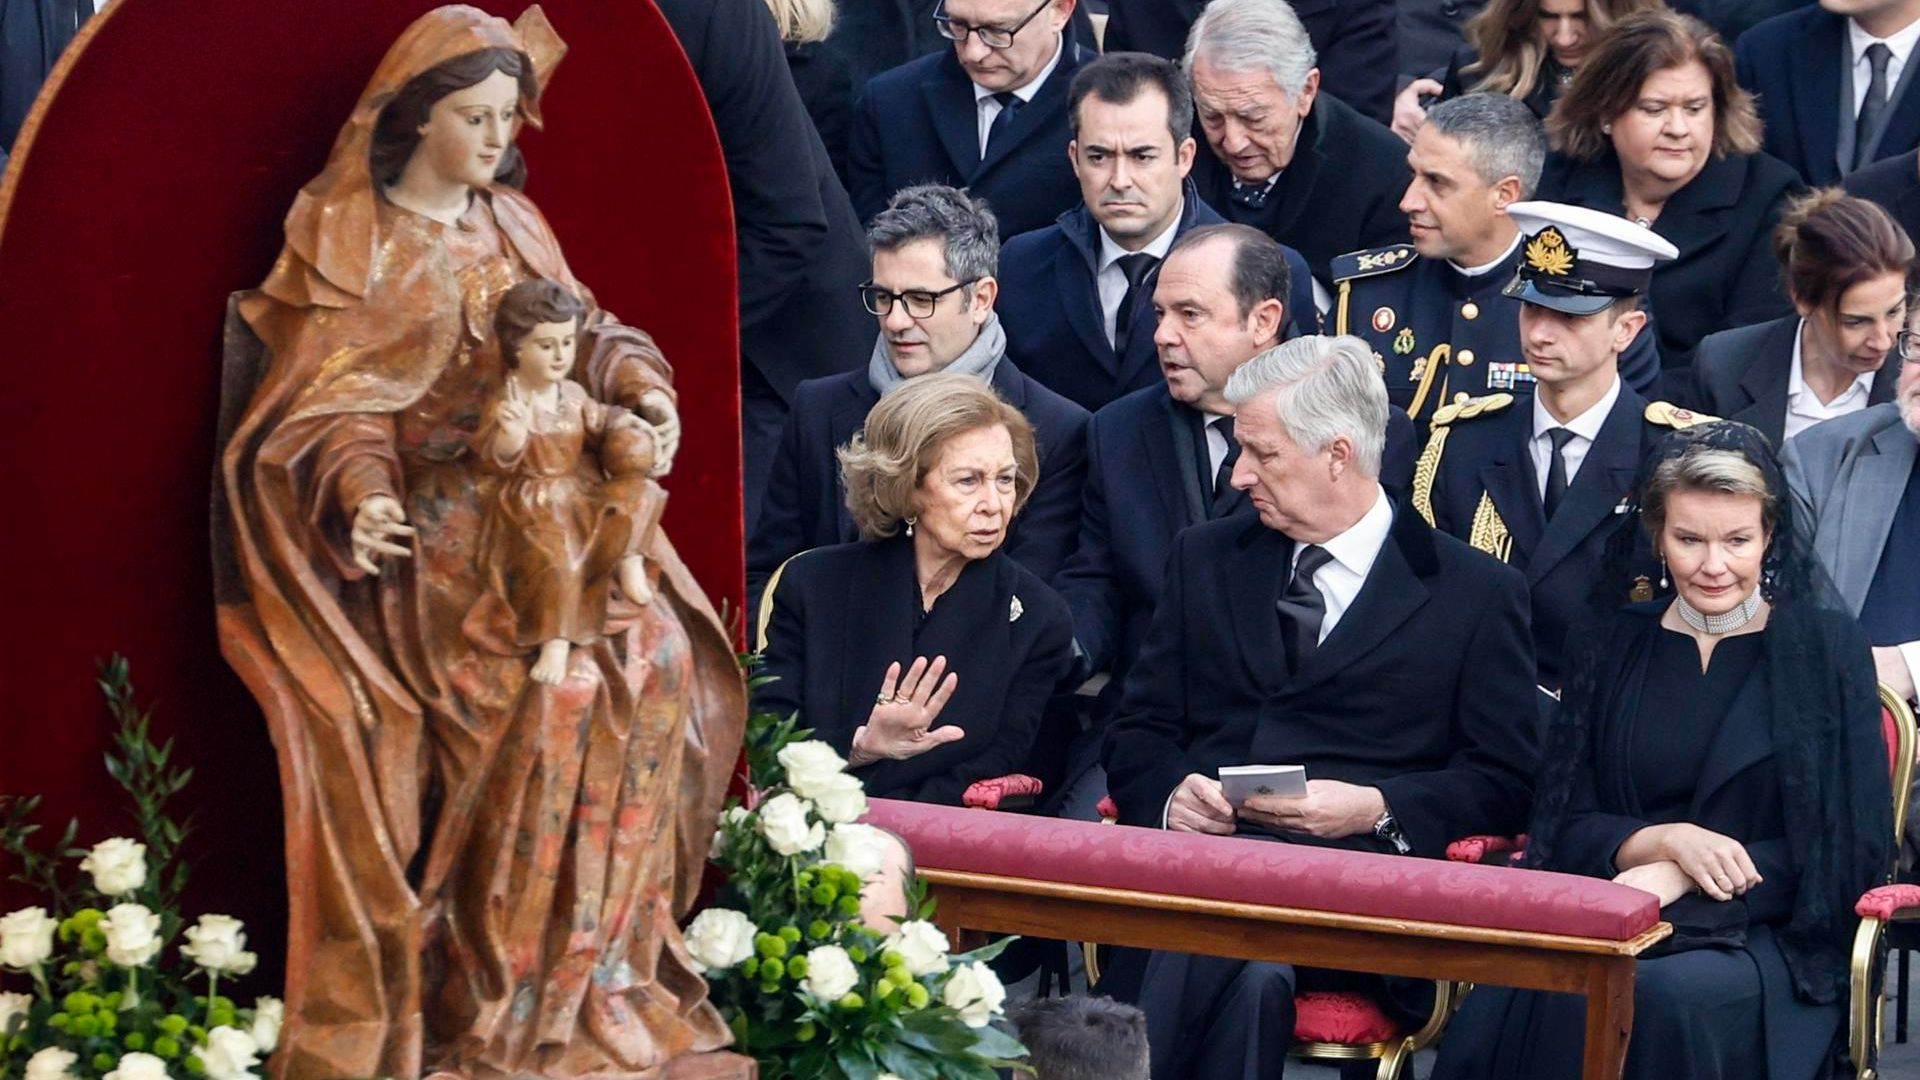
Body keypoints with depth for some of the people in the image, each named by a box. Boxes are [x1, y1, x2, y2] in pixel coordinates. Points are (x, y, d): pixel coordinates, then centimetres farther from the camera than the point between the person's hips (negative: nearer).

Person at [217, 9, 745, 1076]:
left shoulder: (514, 224, 15)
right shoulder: (352, 241, -2)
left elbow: (579, 336, 18)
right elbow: (333, 407, -7)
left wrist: (637, 381, -4)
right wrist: (362, 493, -26)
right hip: (428, 519, -6)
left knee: (661, 656, -18)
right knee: (552, 681, -28)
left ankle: (604, 954, -8)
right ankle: (510, 981, -16)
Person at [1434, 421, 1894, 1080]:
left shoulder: (1825, 644, 5)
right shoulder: (1617, 643, 15)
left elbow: (1855, 851, 0)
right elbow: (1565, 827, 11)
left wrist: (1681, 883, -10)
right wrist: (1671, 841, -11)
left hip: (1769, 938, -2)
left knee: (1665, 1001, -38)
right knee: (1503, 1005, -32)